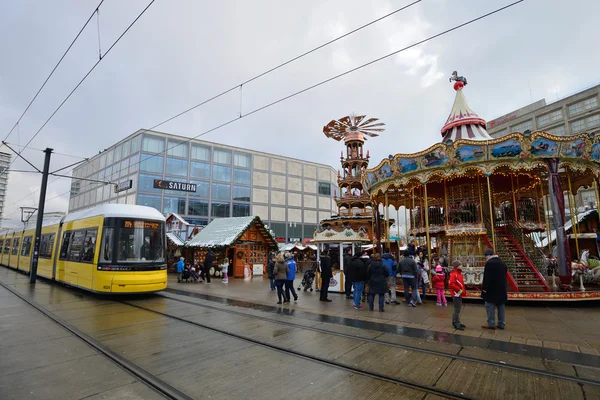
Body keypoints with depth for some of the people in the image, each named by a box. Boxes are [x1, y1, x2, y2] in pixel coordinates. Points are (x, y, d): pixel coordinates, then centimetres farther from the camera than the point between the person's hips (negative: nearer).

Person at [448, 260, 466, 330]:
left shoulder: (459, 273, 13)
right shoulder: (454, 274, -19)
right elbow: (451, 284, -30)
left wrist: (463, 290, 11)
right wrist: (459, 290, -23)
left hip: (459, 294, 10)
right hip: (456, 294, -10)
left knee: (457, 308, 17)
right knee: (457, 309, -6)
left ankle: (455, 322, 27)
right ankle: (456, 324, 1)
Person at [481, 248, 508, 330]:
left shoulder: (489, 263, -16)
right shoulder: (502, 263, 12)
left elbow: (487, 277, -20)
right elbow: (504, 276, 17)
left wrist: (484, 288, -14)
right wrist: (503, 287, 22)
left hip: (492, 289, -8)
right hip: (501, 289, 8)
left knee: (490, 306, -1)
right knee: (500, 306, 13)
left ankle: (491, 324, 2)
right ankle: (501, 324, 19)